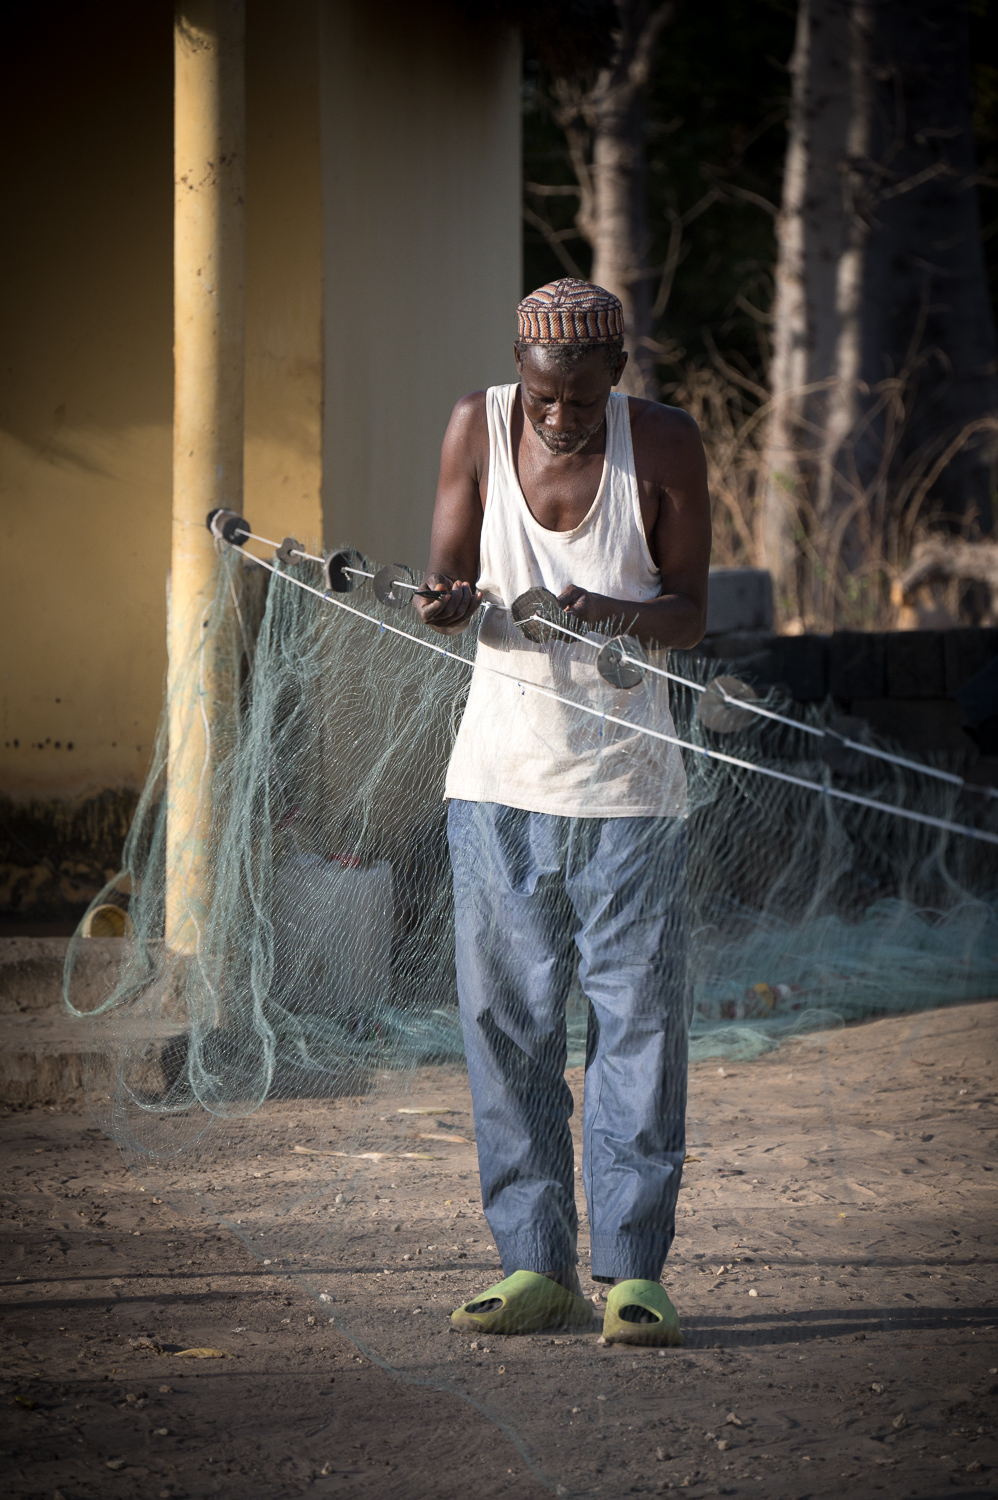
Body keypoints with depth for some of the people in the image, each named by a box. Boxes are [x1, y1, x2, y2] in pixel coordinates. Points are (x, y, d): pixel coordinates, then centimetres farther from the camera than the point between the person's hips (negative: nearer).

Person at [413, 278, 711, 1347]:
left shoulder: (665, 443, -6)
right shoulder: (478, 427, -2)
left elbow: (691, 614, -2)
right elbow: (445, 585, 2)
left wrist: (617, 615, -24)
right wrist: (450, 603, -22)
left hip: (627, 779, -2)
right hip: (500, 776, 2)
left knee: (637, 1018, -3)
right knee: (506, 1020, 1)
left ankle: (631, 1269, 1)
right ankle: (536, 1267, 8)